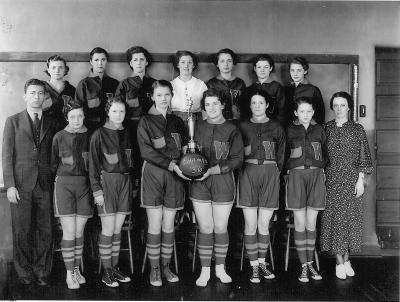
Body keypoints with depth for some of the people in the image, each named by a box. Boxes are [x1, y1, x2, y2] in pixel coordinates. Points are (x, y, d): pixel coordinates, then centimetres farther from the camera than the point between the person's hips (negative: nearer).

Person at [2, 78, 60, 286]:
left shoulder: (52, 123, 10)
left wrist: (56, 181, 0)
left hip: (45, 184, 2)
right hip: (21, 185, -2)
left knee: (45, 230, 4)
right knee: (22, 231, 4)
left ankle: (41, 271, 17)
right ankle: (24, 271, 18)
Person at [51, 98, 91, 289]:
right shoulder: (59, 137, 0)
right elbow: (53, 164, 9)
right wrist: (56, 179, 5)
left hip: (85, 185, 2)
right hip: (64, 184, -2)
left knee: (79, 232, 7)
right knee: (69, 232, -4)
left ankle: (77, 269, 21)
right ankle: (69, 273, 7)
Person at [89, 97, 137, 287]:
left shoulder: (126, 134, 11)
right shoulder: (99, 134, -4)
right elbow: (93, 164, -6)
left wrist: (133, 183, 7)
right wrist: (96, 189, -12)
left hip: (125, 181, 5)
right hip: (107, 181, -5)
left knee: (118, 229, 9)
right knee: (108, 229, -3)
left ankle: (115, 267, 19)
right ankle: (106, 272, 7)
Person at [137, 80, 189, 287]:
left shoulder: (176, 122, 13)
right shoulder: (145, 122, -2)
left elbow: (186, 144, 21)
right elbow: (146, 151, -12)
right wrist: (171, 164, -18)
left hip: (174, 176, 4)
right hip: (153, 174, -4)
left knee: (169, 226, 8)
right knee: (155, 226, -2)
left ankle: (166, 267, 20)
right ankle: (154, 270, 10)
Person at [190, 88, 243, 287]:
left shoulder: (232, 130, 0)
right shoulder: (197, 128, 9)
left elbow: (237, 159, -6)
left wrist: (212, 170, -15)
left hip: (223, 181, -2)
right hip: (199, 183, 2)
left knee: (221, 228, 6)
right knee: (205, 229, 4)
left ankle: (220, 267, 24)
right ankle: (205, 270, 16)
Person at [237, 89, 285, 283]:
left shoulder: (276, 128, 10)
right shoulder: (243, 127, 10)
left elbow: (281, 156, 11)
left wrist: (275, 171, 2)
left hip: (270, 175, 0)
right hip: (248, 174, 0)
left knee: (264, 225, 2)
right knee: (250, 224, -2)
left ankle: (262, 263, 18)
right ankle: (254, 267, 7)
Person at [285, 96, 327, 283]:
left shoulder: (319, 130, 11)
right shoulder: (290, 131, 5)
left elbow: (325, 153, 15)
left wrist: (322, 168, 2)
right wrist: (289, 169, -4)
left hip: (316, 175, 2)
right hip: (296, 175, -2)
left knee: (311, 223, 5)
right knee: (300, 223, -1)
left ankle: (310, 263, 16)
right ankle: (303, 266, 7)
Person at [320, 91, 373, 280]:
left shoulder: (357, 129, 3)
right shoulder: (326, 129, 5)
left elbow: (363, 158, 3)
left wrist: (361, 179, -4)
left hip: (351, 179, 0)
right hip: (331, 179, 0)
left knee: (350, 217, 3)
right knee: (333, 217, -1)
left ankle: (345, 258, 16)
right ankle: (340, 261, 8)